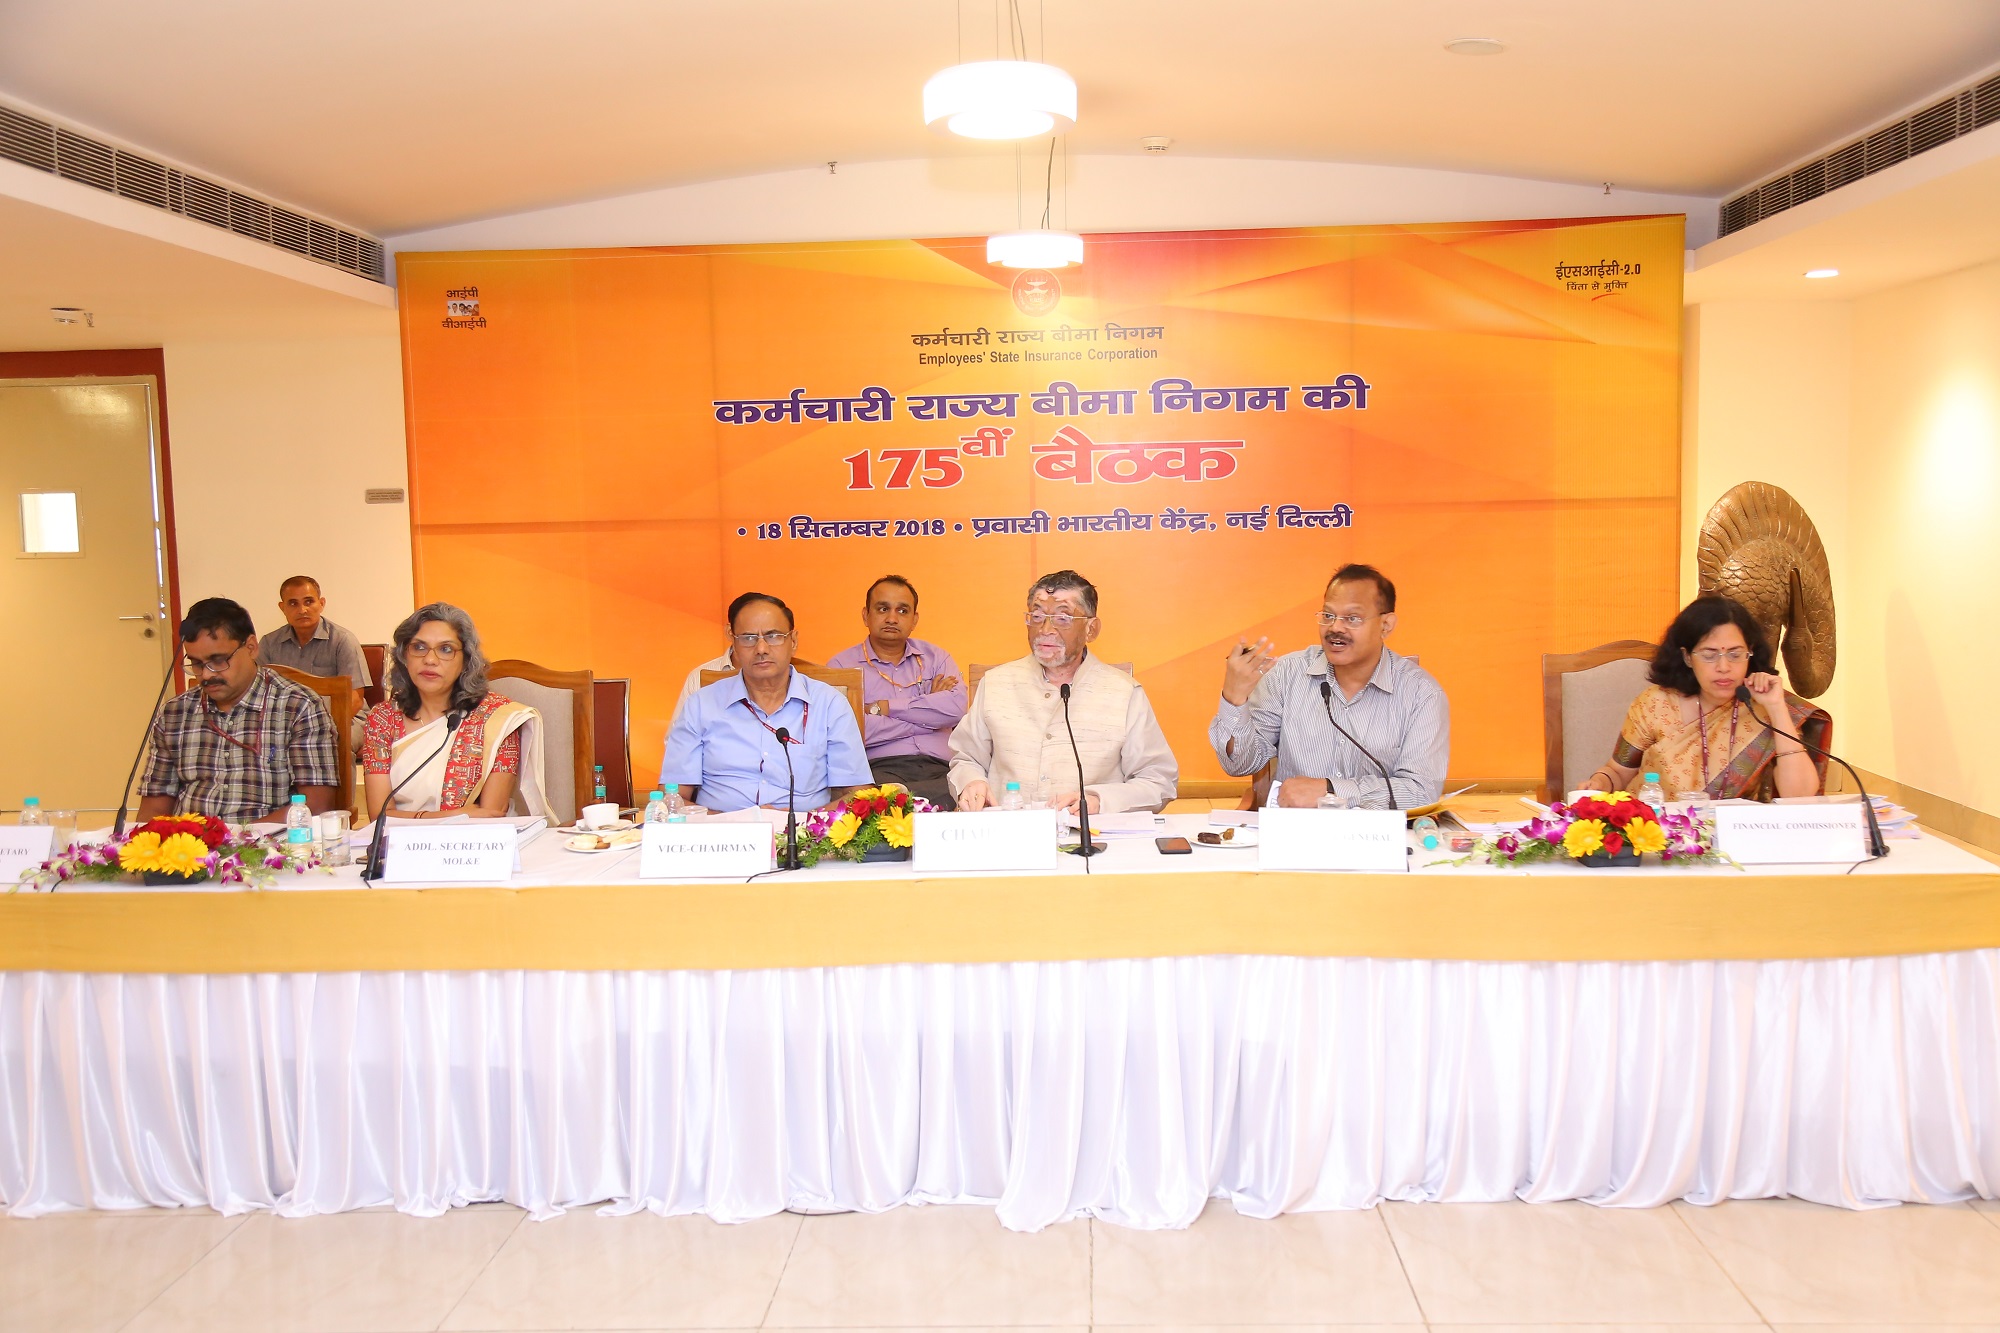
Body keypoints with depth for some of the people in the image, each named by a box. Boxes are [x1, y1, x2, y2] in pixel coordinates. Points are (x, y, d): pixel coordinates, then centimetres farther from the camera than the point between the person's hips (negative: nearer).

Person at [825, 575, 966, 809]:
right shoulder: (842, 664, 10)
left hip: (939, 771, 4)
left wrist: (883, 707, -1)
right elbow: (853, 731, -8)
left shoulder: (936, 657, 22)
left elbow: (956, 707, -1)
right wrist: (927, 713, 2)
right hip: (879, 769, -4)